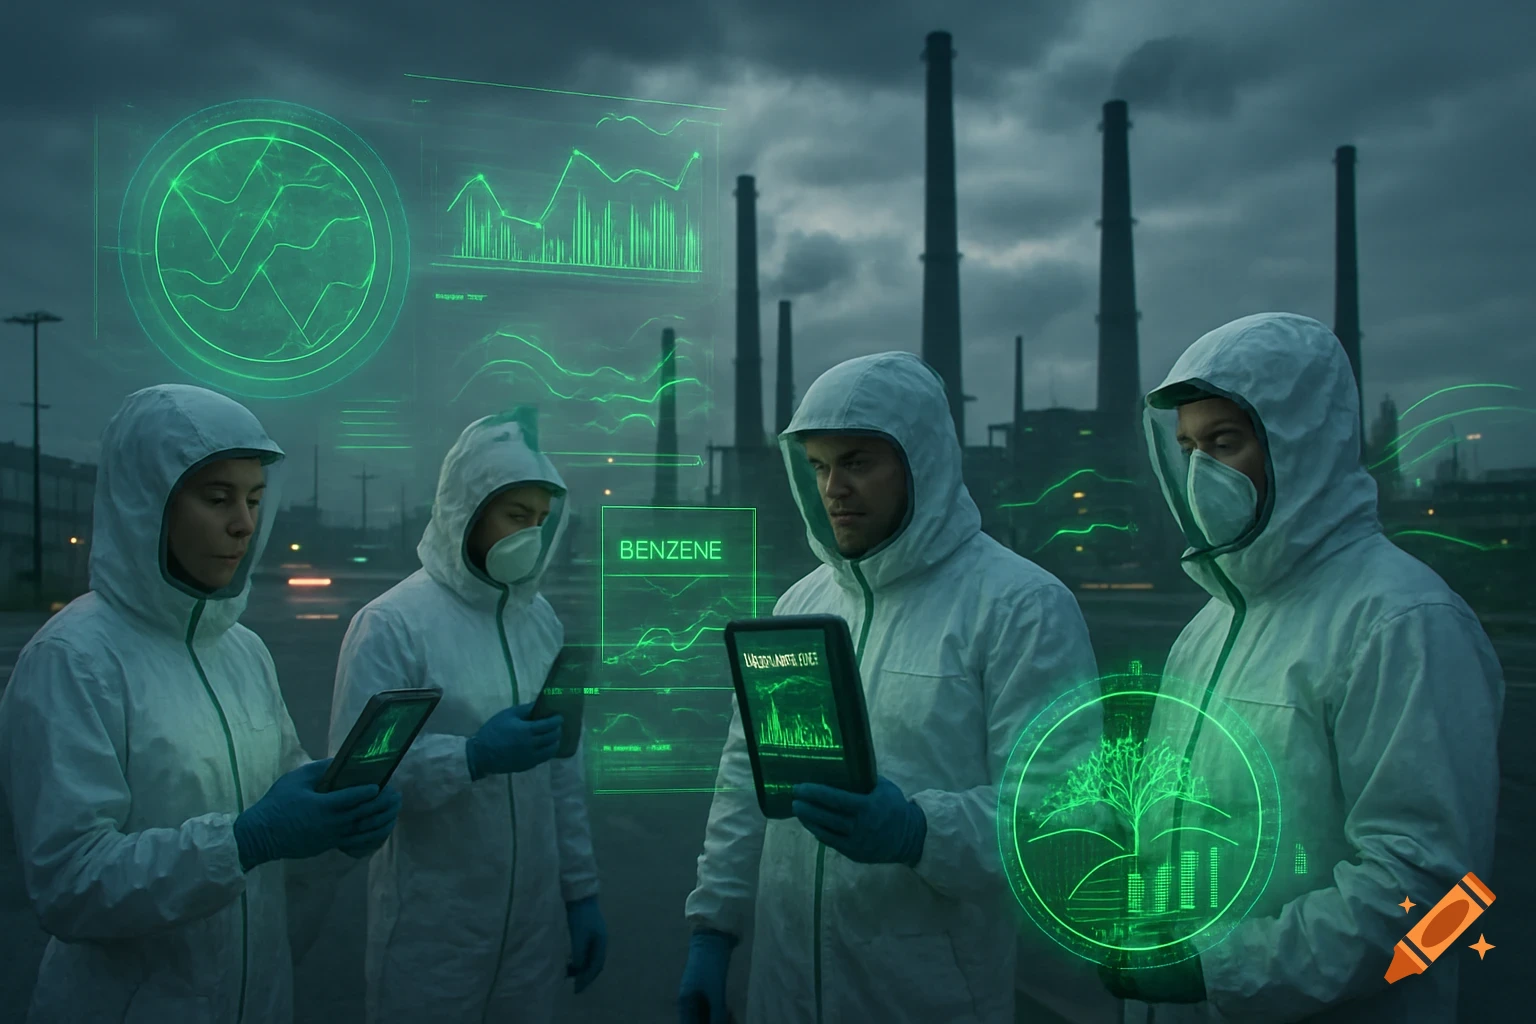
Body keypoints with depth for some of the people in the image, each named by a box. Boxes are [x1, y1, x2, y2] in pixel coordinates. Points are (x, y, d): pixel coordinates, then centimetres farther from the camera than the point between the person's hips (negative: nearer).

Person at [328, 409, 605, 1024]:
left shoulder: (539, 618, 5)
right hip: (431, 933, -5)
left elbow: (565, 772, 9)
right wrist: (473, 757, -27)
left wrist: (582, 891, 9)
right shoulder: (394, 622, -12)